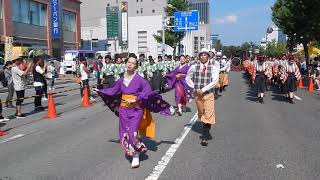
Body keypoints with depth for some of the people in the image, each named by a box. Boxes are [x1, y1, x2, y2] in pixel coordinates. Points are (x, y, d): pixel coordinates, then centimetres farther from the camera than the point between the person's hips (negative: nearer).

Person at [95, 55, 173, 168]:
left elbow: (147, 91, -15)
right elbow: (113, 90, 12)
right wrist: (99, 91, 16)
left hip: (136, 109, -5)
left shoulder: (139, 79, -12)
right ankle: (131, 151, 31)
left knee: (133, 132, -11)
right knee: (125, 133, 7)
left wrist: (135, 99, -21)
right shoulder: (122, 79, 2)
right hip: (123, 109, 5)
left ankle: (136, 156, 5)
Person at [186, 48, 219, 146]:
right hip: (197, 93, 2)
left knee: (208, 114, -8)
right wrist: (195, 88, 1)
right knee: (201, 113, 12)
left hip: (208, 93, -2)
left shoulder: (213, 67, -3)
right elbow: (188, 78, 11)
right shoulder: (194, 66, 0)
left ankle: (205, 137, -5)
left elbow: (215, 81, -11)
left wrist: (203, 90, -16)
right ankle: (206, 132, 29)